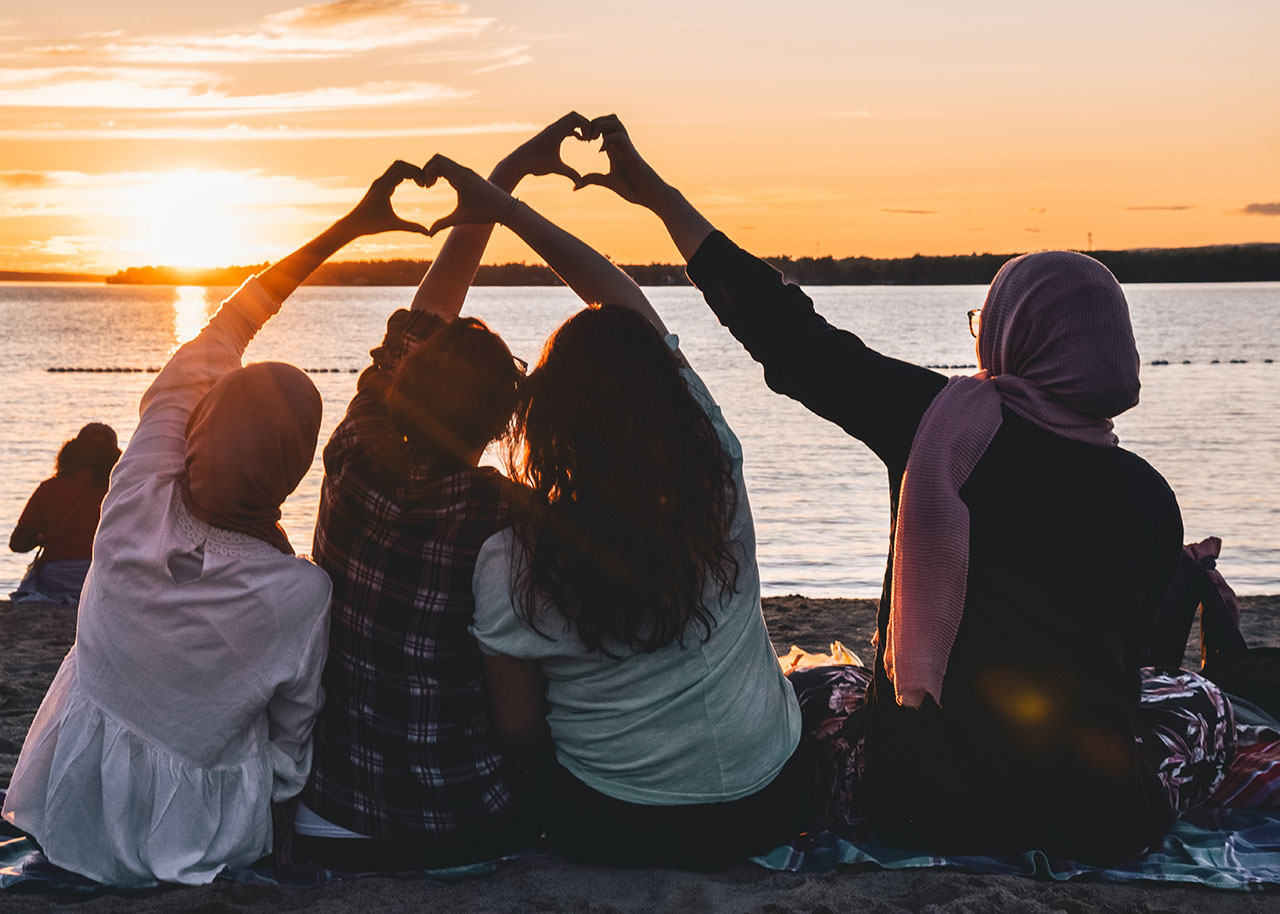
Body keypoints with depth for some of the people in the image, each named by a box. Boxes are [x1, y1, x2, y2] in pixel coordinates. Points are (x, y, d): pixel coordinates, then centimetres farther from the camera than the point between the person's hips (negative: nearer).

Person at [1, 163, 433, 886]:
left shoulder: (136, 512, -23)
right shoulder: (303, 594, -30)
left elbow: (211, 344, -11)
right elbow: (294, 738, -11)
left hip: (70, 818, 3)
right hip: (194, 841, -2)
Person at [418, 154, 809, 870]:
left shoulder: (510, 564, -19)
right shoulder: (716, 482, -14)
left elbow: (517, 725, -8)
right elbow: (630, 303, -4)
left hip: (616, 830, -1)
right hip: (768, 808, 2)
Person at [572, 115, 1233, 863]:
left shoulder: (936, 420, -12)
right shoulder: (1145, 497, -9)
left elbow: (793, 338, -5)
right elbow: (1124, 657, 5)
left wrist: (660, 195, 4)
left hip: (911, 802, 0)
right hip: (1089, 822, 0)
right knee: (1202, 698, 30)